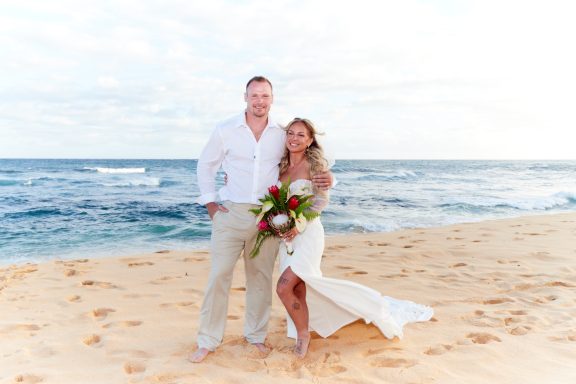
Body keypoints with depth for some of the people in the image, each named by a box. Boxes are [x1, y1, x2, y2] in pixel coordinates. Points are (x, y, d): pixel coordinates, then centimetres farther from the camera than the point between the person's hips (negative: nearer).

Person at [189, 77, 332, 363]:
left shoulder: (282, 135, 4)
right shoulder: (226, 130, -1)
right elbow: (205, 165, 8)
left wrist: (322, 176, -2)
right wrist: (210, 203, 2)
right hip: (230, 213, -1)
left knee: (260, 277, 11)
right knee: (219, 275, -2)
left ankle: (256, 334, 28)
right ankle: (207, 341, 12)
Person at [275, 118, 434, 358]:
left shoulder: (313, 164, -5)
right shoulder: (281, 167, 12)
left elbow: (321, 200, -9)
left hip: (307, 233, -6)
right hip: (287, 236, 6)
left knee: (284, 287, -15)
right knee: (298, 291, 7)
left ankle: (303, 333, 7)